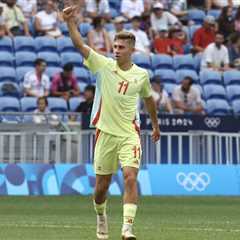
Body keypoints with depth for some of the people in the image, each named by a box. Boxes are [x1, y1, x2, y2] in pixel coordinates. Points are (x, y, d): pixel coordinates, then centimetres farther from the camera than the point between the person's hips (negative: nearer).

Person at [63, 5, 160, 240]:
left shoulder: (141, 75, 3)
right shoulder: (103, 65, -2)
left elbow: (148, 99, 21)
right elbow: (80, 45, -13)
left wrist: (155, 126, 30)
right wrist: (70, 21, -27)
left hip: (129, 134, 0)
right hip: (105, 132, 0)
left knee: (130, 177, -18)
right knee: (102, 184, 7)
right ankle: (101, 217, 36)